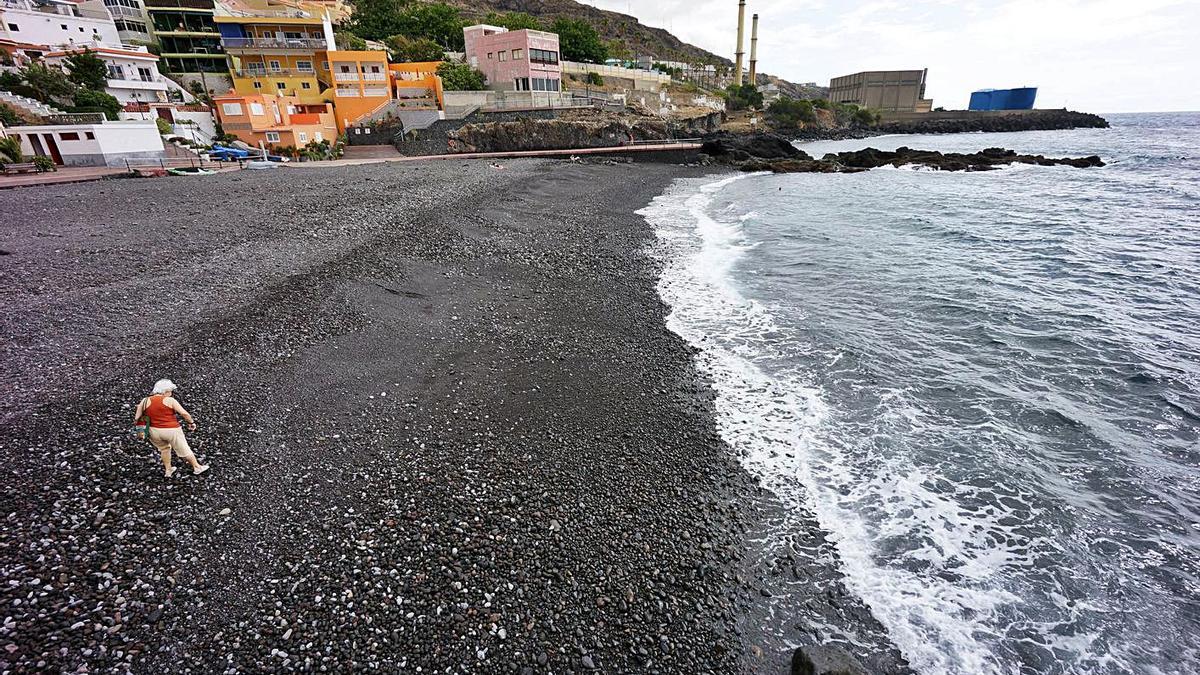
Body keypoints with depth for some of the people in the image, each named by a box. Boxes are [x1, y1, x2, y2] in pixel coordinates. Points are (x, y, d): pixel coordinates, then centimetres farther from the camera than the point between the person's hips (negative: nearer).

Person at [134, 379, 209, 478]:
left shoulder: (145, 401, 1)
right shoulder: (170, 400, -10)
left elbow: (136, 418, 1)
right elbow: (184, 413, -16)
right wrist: (192, 422, -1)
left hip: (154, 431, 4)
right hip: (171, 431, -4)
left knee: (164, 449, 29)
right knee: (184, 450, 11)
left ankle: (168, 470, 33)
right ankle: (197, 468, 24)